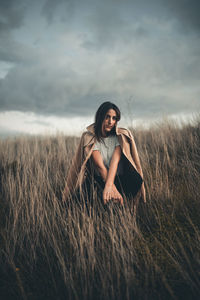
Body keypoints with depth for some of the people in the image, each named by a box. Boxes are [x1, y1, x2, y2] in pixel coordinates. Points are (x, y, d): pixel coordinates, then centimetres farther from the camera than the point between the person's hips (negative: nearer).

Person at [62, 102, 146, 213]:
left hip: (119, 179, 0)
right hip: (99, 181, 0)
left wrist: (109, 185, -37)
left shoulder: (119, 136, -1)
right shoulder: (90, 137, -5)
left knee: (136, 179, -30)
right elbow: (100, 166, -19)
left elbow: (115, 161, -19)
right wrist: (114, 189, -32)